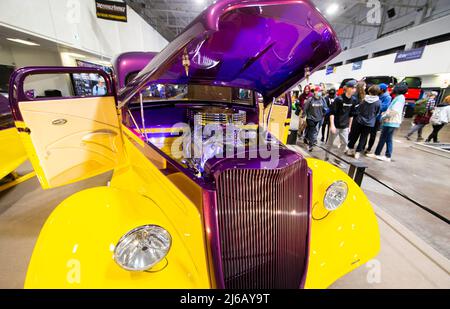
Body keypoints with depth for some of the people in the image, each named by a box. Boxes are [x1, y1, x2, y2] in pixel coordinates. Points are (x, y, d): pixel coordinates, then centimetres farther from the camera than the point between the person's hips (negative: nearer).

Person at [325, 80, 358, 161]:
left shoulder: (354, 100, 3)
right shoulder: (339, 99, -15)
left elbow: (351, 114, 11)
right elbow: (332, 112, -16)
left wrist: (349, 125, 12)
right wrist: (332, 125, -22)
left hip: (345, 126, 6)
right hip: (336, 125, -5)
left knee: (345, 142, 6)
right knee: (330, 142, 6)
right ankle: (326, 157, 22)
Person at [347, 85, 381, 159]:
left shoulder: (364, 99, -7)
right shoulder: (378, 102, -9)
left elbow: (359, 109, 3)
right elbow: (377, 113, 3)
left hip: (359, 120, 1)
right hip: (369, 123, -1)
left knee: (354, 136, 12)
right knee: (363, 138, 6)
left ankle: (350, 149, 20)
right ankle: (358, 152, 6)